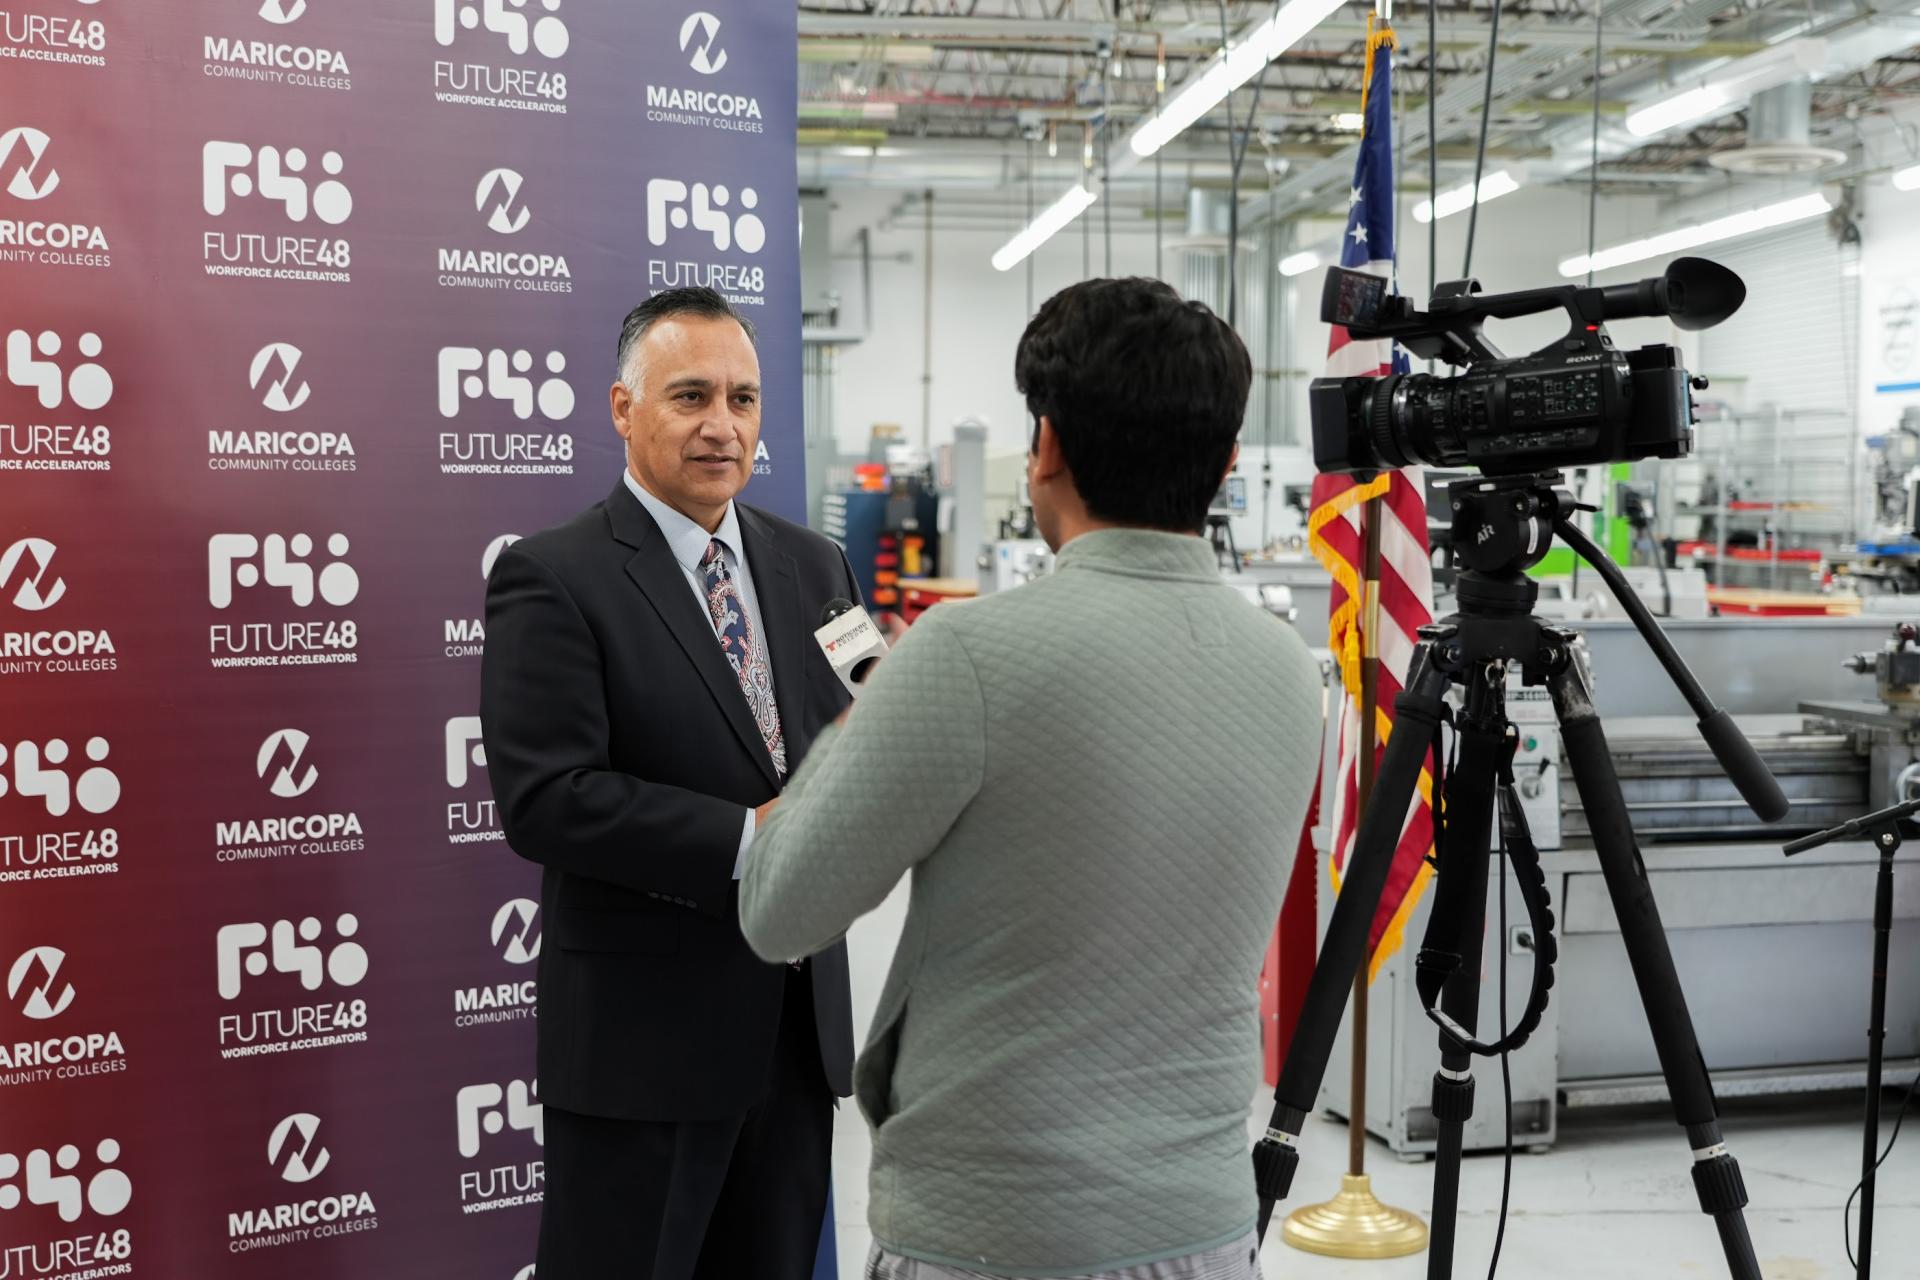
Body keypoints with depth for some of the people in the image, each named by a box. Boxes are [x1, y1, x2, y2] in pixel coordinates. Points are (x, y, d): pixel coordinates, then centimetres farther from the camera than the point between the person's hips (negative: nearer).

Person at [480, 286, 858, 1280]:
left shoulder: (814, 567, 8)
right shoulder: (551, 579, -11)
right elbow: (545, 799, -19)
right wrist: (748, 840, -21)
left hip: (803, 1020, 6)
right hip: (643, 1036, -5)